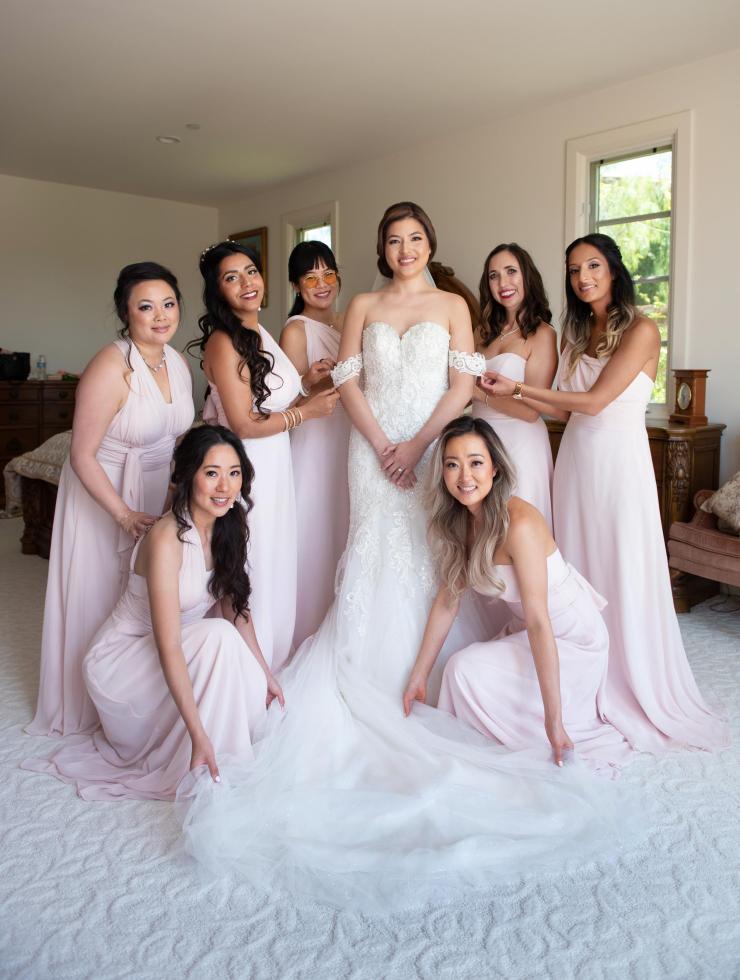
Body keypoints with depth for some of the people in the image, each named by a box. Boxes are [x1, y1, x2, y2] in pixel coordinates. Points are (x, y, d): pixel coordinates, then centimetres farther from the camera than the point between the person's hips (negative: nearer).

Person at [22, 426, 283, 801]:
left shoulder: (227, 528, -7)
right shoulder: (167, 539, -30)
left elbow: (235, 606, 2)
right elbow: (168, 647, -34)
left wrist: (264, 672, -4)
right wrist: (199, 735, -38)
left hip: (180, 649, 7)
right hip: (121, 660, -6)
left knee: (255, 697, -17)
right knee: (218, 637, -30)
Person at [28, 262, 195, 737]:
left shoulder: (178, 362, -3)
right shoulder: (110, 368, -25)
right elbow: (82, 456, -23)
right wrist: (124, 515, -25)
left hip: (156, 495, 7)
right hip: (102, 494, -6)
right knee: (100, 597, 9)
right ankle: (91, 704, 31)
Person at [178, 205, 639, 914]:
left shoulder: (452, 306, 9)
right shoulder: (363, 307, 12)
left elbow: (463, 385, -1)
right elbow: (347, 381, 4)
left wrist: (417, 444, -11)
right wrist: (382, 444, -8)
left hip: (433, 446, 0)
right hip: (376, 447, 1)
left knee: (419, 558, 0)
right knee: (376, 553, -3)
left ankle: (411, 677, 12)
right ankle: (372, 684, 5)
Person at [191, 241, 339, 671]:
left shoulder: (261, 335, 10)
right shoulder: (223, 342, -16)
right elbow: (244, 425, -20)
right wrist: (306, 412, -11)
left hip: (274, 469, 9)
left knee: (275, 575, 17)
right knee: (249, 580, 2)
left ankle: (270, 673, 33)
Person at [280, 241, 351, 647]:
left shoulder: (348, 321, 11)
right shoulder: (296, 329, -8)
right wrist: (314, 382, -31)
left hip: (354, 439, 6)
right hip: (317, 442, -6)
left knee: (348, 531, 13)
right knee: (317, 533, -2)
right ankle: (312, 633, 14)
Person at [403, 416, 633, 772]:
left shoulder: (519, 523, -30)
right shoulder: (457, 522, -7)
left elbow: (539, 622, -32)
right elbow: (447, 599, -1)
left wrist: (554, 720, -30)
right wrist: (419, 675, 2)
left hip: (571, 639, -7)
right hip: (524, 631, 8)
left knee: (465, 669, -18)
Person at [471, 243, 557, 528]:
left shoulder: (542, 335, -9)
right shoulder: (486, 331, 9)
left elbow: (530, 410, -15)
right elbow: (467, 388, 11)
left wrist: (479, 392, -10)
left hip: (519, 443, -6)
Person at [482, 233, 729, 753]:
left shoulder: (640, 330, -7)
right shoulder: (578, 333, 14)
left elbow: (594, 400, -16)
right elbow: (564, 408, 9)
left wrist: (519, 386, -11)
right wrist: (511, 391, -1)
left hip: (619, 461, -6)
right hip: (575, 458, 6)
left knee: (623, 574, 1)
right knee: (579, 571, 9)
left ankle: (637, 691, 18)